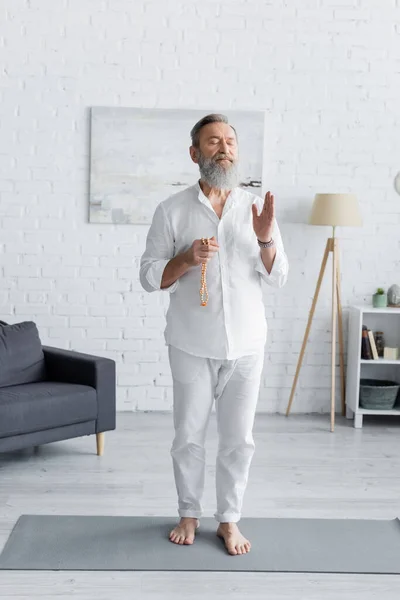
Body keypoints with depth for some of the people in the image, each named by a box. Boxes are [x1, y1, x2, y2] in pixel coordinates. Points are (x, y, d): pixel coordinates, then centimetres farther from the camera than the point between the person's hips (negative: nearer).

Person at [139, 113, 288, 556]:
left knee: (238, 439, 7)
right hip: (192, 345, -1)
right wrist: (187, 259, -20)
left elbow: (278, 278, 1)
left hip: (245, 345, 1)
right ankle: (189, 514, 28)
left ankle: (229, 519, 24)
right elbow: (149, 276, -2)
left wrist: (265, 238, -17)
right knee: (189, 436, 9)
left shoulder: (257, 208, 2)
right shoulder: (172, 210, -3)